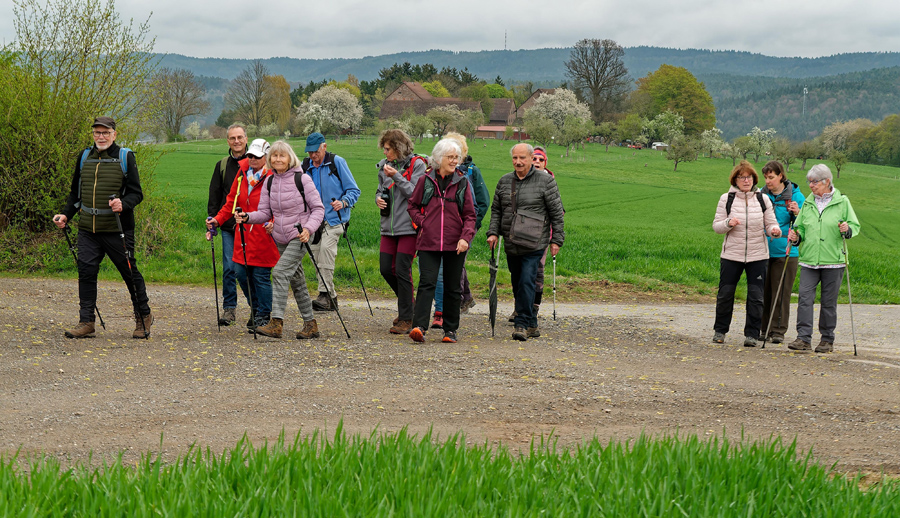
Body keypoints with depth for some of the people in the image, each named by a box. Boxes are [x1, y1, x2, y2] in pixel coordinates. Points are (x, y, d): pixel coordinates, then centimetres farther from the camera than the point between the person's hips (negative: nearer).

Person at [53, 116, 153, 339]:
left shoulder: (125, 157, -1)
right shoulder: (84, 157, 12)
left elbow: (136, 193, -3)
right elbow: (75, 193, 22)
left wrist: (123, 204, -23)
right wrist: (66, 214, 9)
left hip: (117, 229, -4)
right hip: (87, 229, 4)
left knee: (129, 271, 3)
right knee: (86, 271, -4)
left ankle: (143, 316, 20)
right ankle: (86, 322, 1)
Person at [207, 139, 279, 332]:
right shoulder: (242, 174, 9)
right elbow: (232, 201, 16)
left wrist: (274, 223, -29)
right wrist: (217, 220, 6)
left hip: (264, 237, -6)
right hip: (243, 235, 6)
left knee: (261, 276, -2)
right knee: (241, 273, 8)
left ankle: (263, 316, 12)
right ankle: (255, 308, 29)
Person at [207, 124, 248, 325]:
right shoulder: (222, 165, 11)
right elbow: (215, 194, 15)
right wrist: (212, 217, 5)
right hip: (228, 226, 2)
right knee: (229, 268, -2)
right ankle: (230, 307, 5)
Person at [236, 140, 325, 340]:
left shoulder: (302, 179, -9)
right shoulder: (269, 182, 6)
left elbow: (318, 208, -7)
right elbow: (265, 213, 7)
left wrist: (308, 228, -23)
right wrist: (247, 217, -13)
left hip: (299, 237, -6)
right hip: (281, 238, 6)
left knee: (280, 272, -21)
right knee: (296, 280, 12)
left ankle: (276, 323, -25)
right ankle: (310, 324, 22)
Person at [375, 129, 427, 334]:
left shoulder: (416, 164, -5)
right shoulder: (384, 166, 12)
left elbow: (415, 193, -12)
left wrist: (397, 177, -18)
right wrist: (378, 199, 3)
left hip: (408, 226, -6)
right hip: (389, 226, 6)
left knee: (402, 270, -8)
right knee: (386, 269, 4)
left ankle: (406, 319, 1)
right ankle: (409, 302, 28)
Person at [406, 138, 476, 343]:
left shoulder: (462, 182, 4)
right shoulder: (426, 180, 3)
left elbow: (470, 215, 4)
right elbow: (412, 206, 15)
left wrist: (465, 237, -10)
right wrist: (422, 222, -1)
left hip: (454, 244, 1)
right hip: (429, 242, -1)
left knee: (452, 287, 7)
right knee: (427, 282, -12)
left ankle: (450, 330, 16)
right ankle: (419, 326, -20)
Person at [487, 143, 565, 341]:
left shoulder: (545, 181, -2)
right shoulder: (504, 181, 11)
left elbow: (557, 212, 0)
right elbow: (496, 210, 17)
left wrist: (557, 240, -2)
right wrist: (493, 232, 4)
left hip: (534, 243, -5)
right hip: (511, 244, 5)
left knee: (527, 282, -15)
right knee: (517, 286, 9)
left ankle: (522, 324, -12)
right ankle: (531, 326, 19)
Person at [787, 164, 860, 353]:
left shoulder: (842, 202, 2)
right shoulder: (808, 203, 12)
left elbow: (855, 226, 5)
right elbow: (801, 228, 18)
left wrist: (847, 229, -17)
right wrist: (796, 237, -3)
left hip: (833, 261, -3)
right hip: (809, 260, 3)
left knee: (829, 301, 2)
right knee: (805, 297, -10)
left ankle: (827, 340, 13)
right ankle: (804, 338, -10)